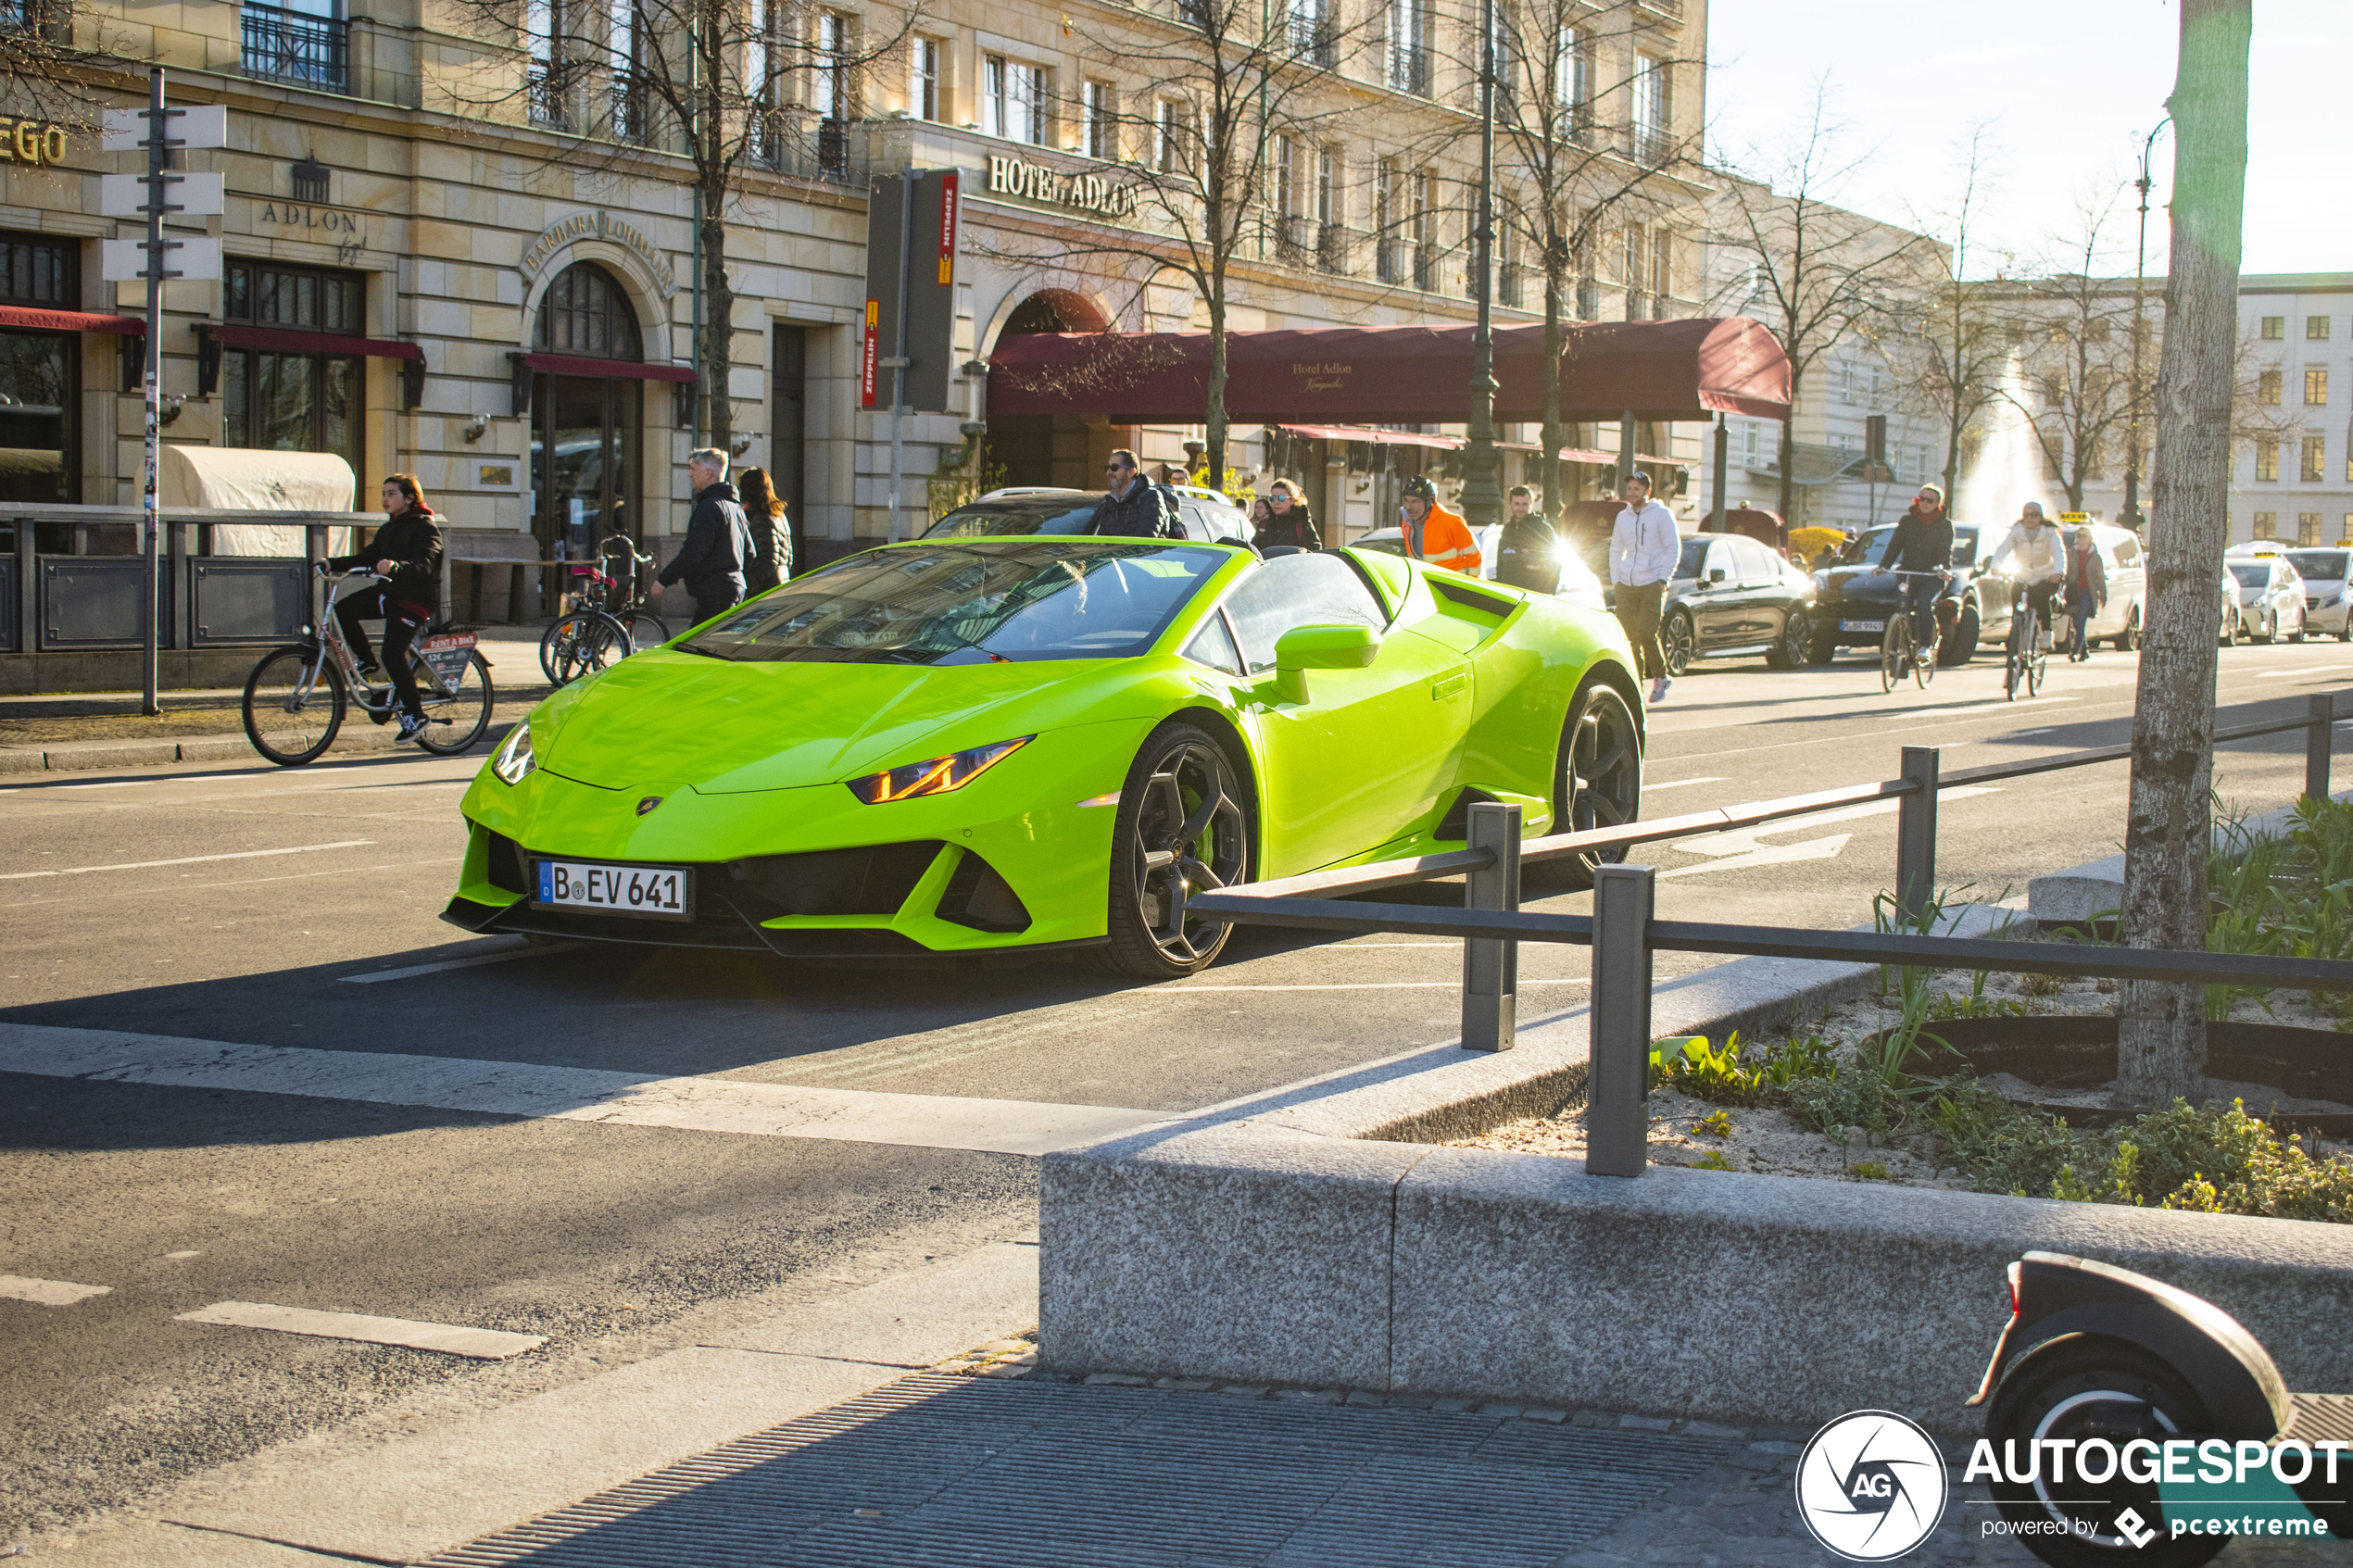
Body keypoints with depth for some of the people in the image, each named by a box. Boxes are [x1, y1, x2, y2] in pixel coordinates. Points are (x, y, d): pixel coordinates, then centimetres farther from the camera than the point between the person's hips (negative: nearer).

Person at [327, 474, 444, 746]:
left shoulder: (425, 527, -10)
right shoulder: (388, 529, 18)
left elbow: (424, 564, -25)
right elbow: (368, 557, 14)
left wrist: (396, 567, -44)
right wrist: (332, 564, 1)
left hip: (415, 600, -8)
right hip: (388, 592, 8)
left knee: (393, 655, -19)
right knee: (343, 609, -11)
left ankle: (414, 716, -6)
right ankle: (367, 663, 7)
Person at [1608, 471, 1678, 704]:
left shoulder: (1661, 514, 1)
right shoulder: (1622, 517, 15)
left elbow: (1673, 548, 0)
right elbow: (1615, 550, 23)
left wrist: (1662, 579, -8)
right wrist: (1616, 580, 11)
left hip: (1652, 586, -5)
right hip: (1626, 586, 5)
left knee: (1647, 634, -13)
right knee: (1628, 637, -2)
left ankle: (1660, 677, 8)